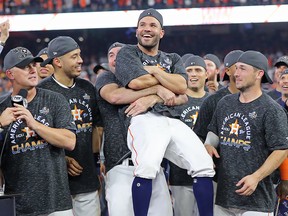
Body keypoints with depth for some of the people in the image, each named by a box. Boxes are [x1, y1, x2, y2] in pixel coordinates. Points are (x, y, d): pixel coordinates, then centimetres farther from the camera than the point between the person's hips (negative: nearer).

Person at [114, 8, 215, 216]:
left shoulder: (173, 59, 26)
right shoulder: (128, 53, 13)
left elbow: (181, 87, 5)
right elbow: (136, 82, -8)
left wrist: (154, 71, 2)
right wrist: (166, 85, 4)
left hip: (173, 121, 5)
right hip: (144, 119, -5)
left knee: (204, 165, -10)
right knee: (148, 166, -33)